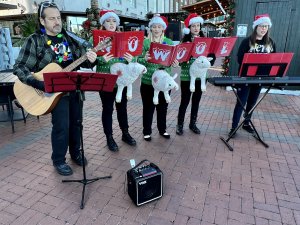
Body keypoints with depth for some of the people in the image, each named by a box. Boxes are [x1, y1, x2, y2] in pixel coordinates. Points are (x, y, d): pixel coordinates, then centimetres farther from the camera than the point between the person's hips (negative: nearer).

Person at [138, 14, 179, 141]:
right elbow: (139, 60, -6)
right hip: (148, 80, -3)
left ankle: (162, 129, 30)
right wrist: (145, 59, -27)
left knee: (163, 106, 14)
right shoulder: (145, 42, -2)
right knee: (148, 107, 6)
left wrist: (174, 63, -11)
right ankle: (147, 131, 21)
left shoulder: (169, 42, 7)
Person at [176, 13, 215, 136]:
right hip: (187, 76, -4)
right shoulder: (185, 41, -2)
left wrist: (208, 60, -15)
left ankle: (193, 124, 27)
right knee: (185, 101, 1)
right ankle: (180, 124, 16)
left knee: (196, 101, 12)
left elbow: (210, 54, 6)